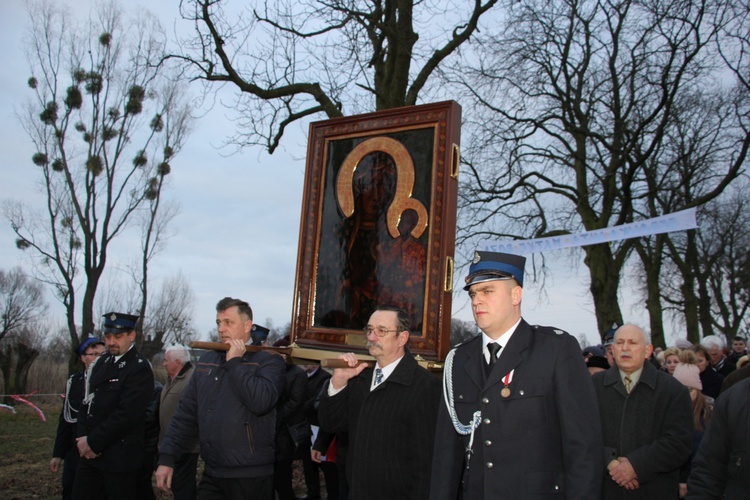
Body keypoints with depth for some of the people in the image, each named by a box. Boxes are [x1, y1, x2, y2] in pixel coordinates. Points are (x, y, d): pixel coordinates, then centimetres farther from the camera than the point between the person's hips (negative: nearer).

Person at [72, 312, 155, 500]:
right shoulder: (101, 363, 11)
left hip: (120, 459, -7)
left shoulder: (140, 368, -14)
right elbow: (87, 402, 11)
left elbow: (127, 414, -20)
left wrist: (93, 442, -14)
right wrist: (83, 439, -3)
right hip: (91, 454, 7)